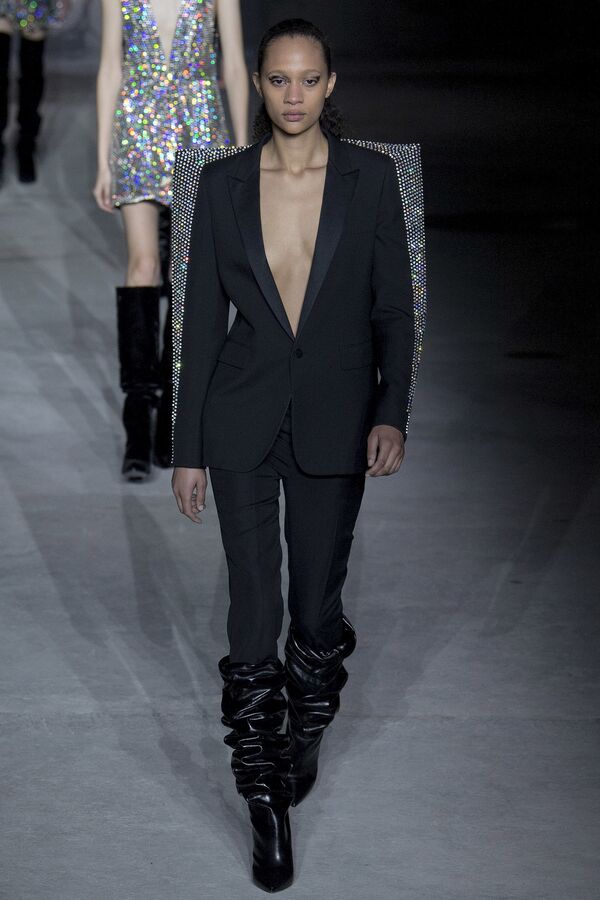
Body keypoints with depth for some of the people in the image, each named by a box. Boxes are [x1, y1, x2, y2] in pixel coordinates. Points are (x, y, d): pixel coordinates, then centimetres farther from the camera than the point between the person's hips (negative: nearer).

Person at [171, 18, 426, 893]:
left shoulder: (373, 177, -2)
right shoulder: (220, 181, -1)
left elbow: (395, 308, 0)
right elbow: (200, 317, 2)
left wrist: (393, 413, -11)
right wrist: (188, 446, 1)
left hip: (335, 419, 0)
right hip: (243, 418, 0)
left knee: (318, 600, 11)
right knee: (254, 610, -1)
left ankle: (306, 737, 38)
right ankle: (268, 804, 7)